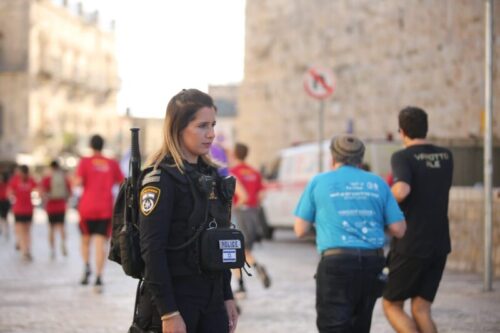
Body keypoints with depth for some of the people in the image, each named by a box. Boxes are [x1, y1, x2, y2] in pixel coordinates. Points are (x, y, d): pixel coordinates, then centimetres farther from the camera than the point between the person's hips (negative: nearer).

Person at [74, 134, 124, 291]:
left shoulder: (85, 162, 0)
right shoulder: (112, 164, 6)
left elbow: (78, 182, -12)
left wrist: (75, 183, 9)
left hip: (87, 208, -1)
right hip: (106, 209, 1)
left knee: (86, 239, 18)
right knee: (100, 242, -3)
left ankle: (87, 266, -4)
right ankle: (98, 277, -15)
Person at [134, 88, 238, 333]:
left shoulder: (211, 175, 12)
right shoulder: (161, 178, -11)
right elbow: (152, 249, -17)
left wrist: (227, 296, 15)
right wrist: (168, 313, -21)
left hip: (211, 299, 7)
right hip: (174, 300, -7)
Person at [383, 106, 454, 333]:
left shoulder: (403, 157, -11)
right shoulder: (446, 156, 8)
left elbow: (402, 191, -29)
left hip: (410, 246, -6)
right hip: (439, 245, 6)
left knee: (391, 306, 8)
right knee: (420, 310, 9)